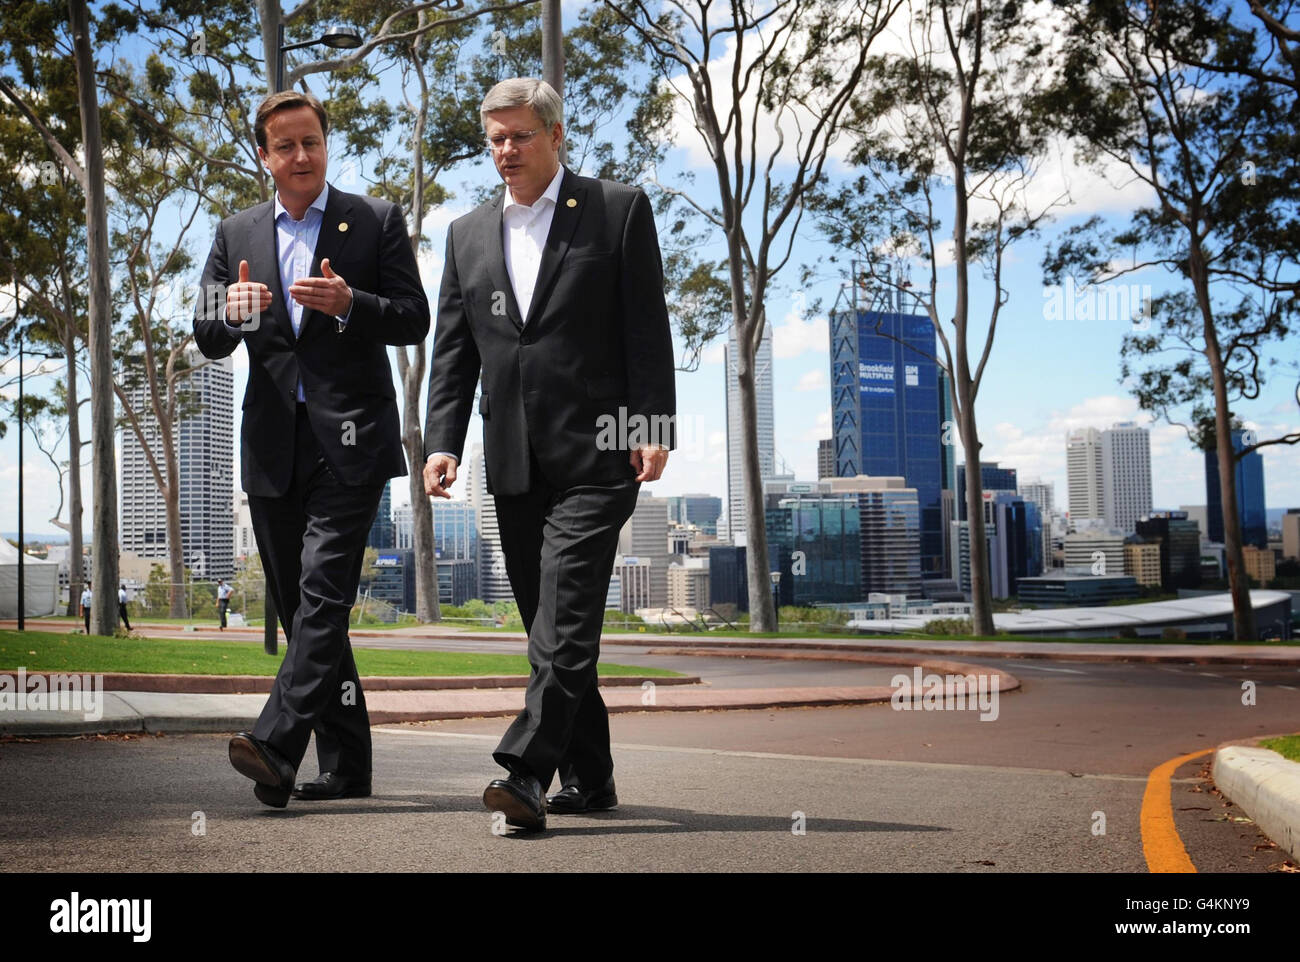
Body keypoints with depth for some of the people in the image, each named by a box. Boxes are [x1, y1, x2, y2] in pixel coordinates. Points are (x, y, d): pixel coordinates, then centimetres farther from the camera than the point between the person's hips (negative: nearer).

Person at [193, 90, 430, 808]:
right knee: (298, 605, 6)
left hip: (349, 436, -5)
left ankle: (277, 744, -25)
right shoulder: (236, 234, 16)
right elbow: (206, 338, 11)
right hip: (273, 444, 5)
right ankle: (346, 766, 14)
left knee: (323, 590, -17)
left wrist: (348, 304, -18)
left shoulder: (376, 221, 6)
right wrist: (233, 313, -12)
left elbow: (414, 319, 0)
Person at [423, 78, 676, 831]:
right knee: (550, 627, 10)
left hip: (596, 457, -5)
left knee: (565, 623, -14)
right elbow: (453, 351, 12)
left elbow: (648, 331, -3)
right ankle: (589, 779, 20)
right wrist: (442, 442, 1)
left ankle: (528, 771, -17)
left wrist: (654, 428, -12)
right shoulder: (469, 234, 16)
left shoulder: (620, 210, 3)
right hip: (515, 466, 6)